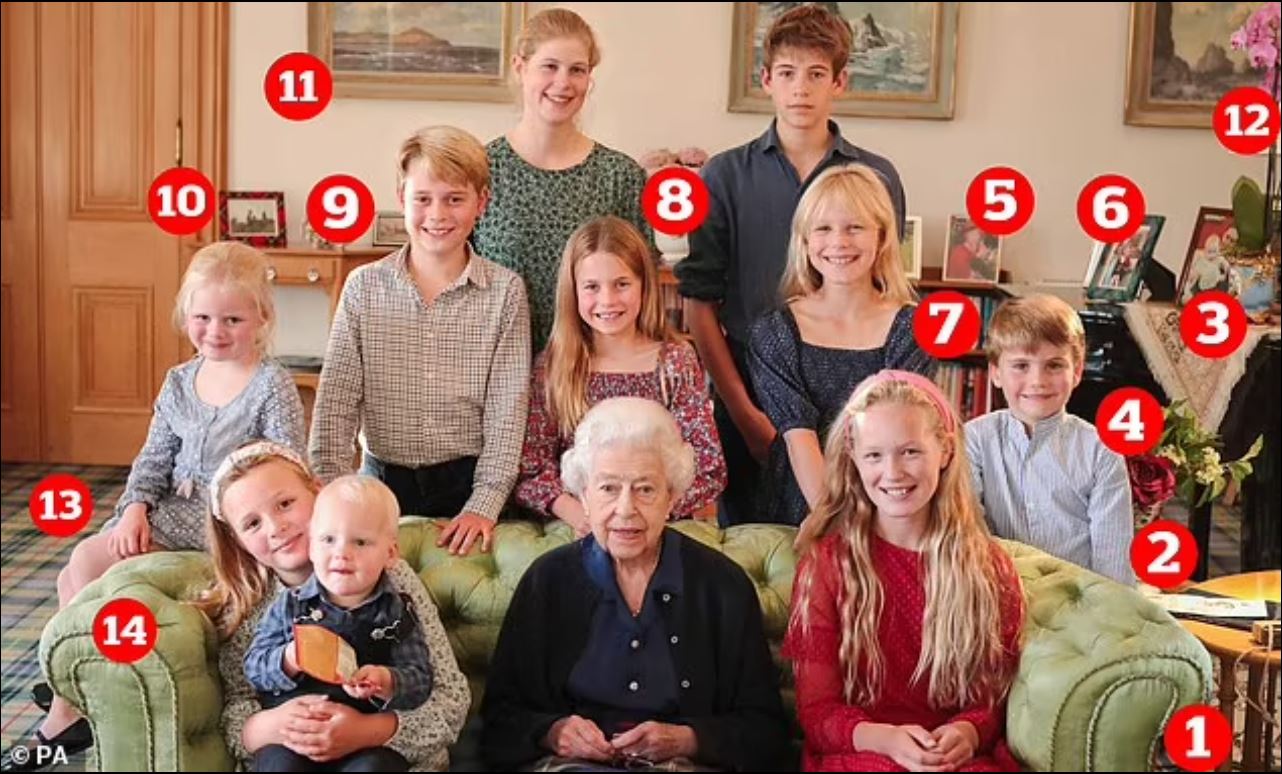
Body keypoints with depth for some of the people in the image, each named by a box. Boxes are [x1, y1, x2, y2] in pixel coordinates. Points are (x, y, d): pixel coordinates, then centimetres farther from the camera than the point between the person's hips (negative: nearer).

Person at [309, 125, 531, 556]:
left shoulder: (504, 292, 0)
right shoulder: (364, 287, 4)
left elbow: (508, 408, -3)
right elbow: (336, 400, 0)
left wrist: (484, 504, -12)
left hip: (467, 483, -1)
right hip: (381, 483, 1)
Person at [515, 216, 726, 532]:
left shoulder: (676, 361, 5)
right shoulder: (552, 366, 7)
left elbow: (709, 470, 1)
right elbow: (530, 469, 2)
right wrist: (574, 512, -17)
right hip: (574, 530, 0)